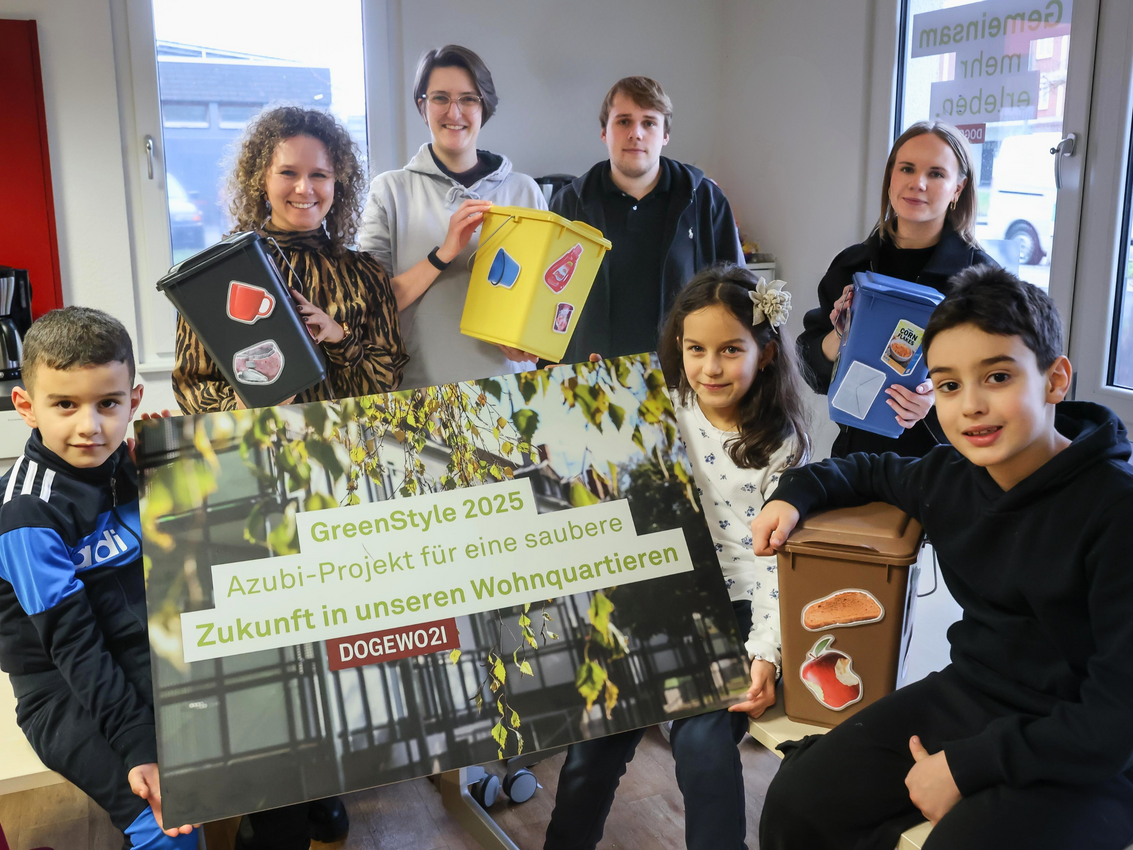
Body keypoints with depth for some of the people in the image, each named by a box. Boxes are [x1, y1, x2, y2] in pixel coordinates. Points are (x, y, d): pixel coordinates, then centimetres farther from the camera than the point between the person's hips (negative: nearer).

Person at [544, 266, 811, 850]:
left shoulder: (780, 445, -4)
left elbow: (776, 557, -6)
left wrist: (766, 652, -16)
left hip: (735, 609, -2)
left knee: (701, 738, -24)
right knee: (596, 736, -10)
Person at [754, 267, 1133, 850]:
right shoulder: (948, 477, -3)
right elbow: (872, 471, 22)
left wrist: (965, 765, -18)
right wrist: (796, 493, 3)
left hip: (1083, 757, -5)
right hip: (968, 695, 6)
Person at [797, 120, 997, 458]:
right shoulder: (852, 265, 2)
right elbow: (814, 372, 5)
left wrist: (939, 401, -26)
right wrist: (840, 334, -14)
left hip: (940, 465, -3)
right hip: (855, 452, 3)